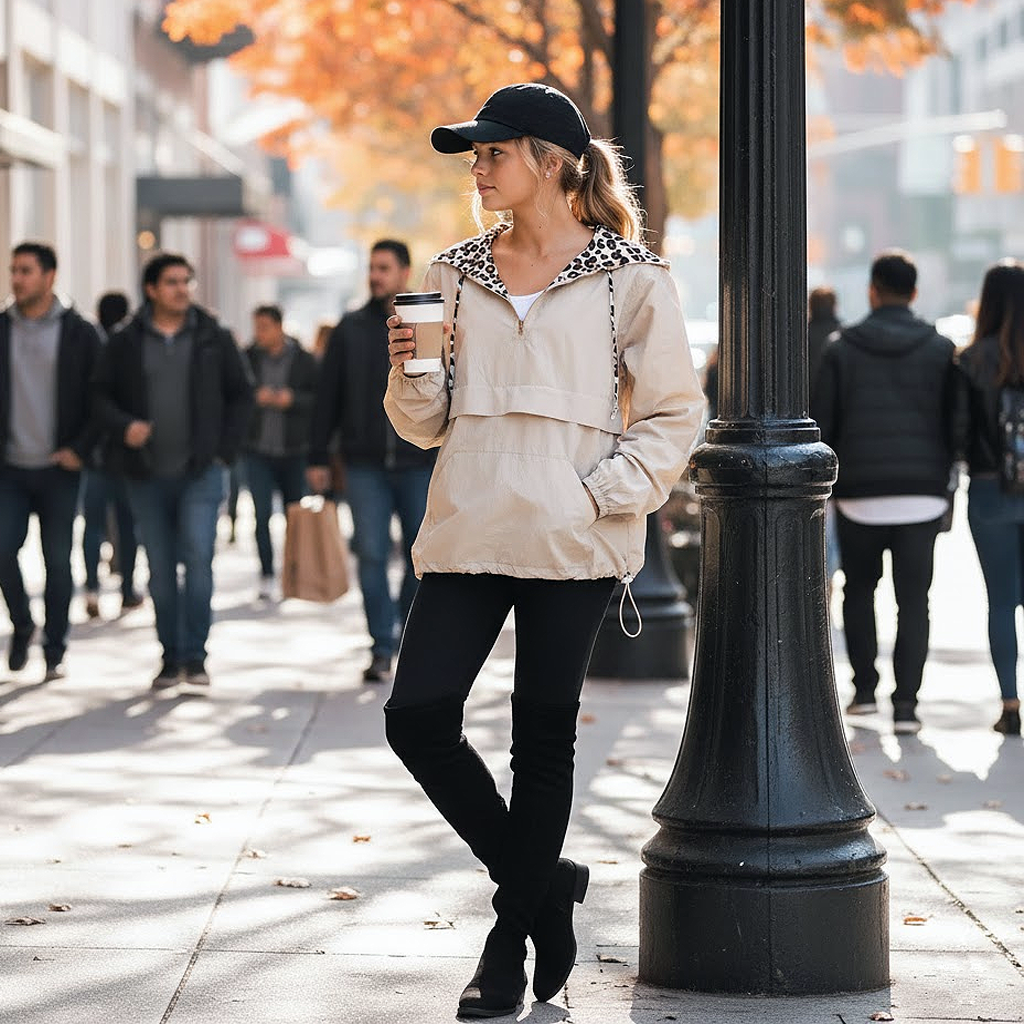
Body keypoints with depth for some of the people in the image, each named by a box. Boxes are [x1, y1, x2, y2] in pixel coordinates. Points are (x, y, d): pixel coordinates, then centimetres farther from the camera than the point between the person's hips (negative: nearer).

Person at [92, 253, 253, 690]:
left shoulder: (214, 339, 4)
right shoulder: (125, 342, 4)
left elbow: (240, 395, 10)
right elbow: (101, 395, 8)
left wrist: (225, 449, 1)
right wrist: (123, 426, -12)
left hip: (200, 472, -1)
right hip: (146, 475, 1)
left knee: (198, 559, -13)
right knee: (160, 569, 5)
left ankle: (195, 657, -7)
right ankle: (170, 658, 14)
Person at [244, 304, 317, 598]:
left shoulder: (303, 360, 0)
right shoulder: (248, 358, 1)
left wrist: (293, 399, -15)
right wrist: (253, 398, -14)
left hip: (295, 452, 0)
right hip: (258, 451, 0)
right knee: (262, 514, -7)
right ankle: (266, 576, 0)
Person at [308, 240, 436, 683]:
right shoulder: (351, 329, 7)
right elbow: (327, 396, 9)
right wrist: (319, 457, 5)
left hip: (420, 464, 0)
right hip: (365, 465, 1)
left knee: (422, 556, 4)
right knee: (371, 556, -4)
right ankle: (382, 649, 1)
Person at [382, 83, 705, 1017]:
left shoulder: (629, 277, -1)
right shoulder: (454, 275, 11)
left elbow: (675, 414, 1)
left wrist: (601, 491, -11)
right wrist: (411, 372, -5)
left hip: (572, 540, -4)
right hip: (469, 531, 4)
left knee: (544, 735, 1)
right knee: (418, 715, -6)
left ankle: (514, 937, 16)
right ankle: (542, 884, 13)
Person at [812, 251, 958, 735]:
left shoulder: (842, 348, 1)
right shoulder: (940, 349, 3)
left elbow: (820, 423, 1)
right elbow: (954, 423, 4)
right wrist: (943, 481, 13)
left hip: (860, 494, 0)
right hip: (922, 494, 0)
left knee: (858, 590, 17)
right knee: (913, 600, 2)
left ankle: (864, 688, 15)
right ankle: (906, 702, -7)